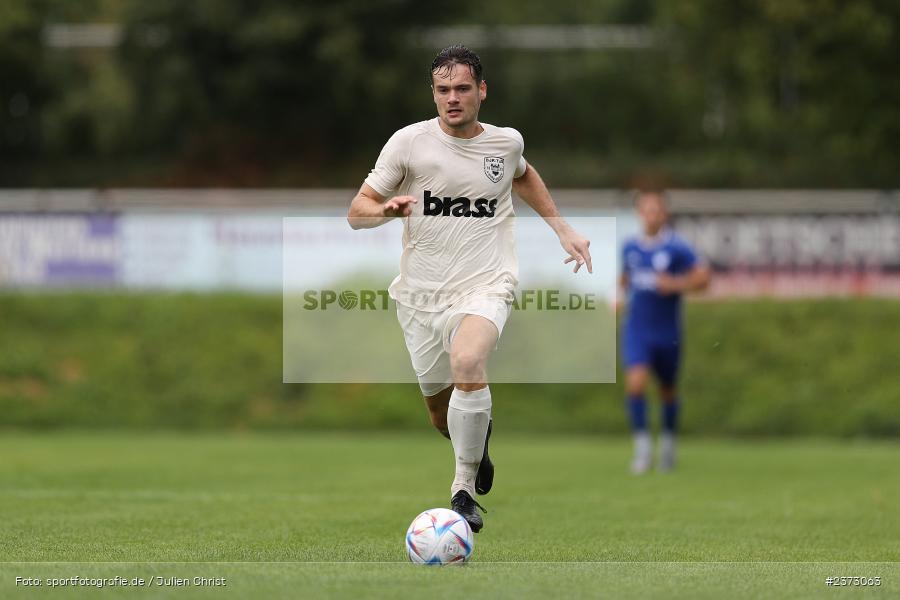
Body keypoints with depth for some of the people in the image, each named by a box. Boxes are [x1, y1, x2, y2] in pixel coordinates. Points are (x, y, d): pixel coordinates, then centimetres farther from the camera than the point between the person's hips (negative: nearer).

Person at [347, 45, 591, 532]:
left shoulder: (506, 141, 5)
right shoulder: (409, 142, -4)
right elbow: (357, 212, -4)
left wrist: (562, 228, 24)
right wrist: (386, 209, -25)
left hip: (484, 287, -1)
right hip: (421, 292, 1)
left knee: (467, 363, -32)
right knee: (440, 413, 10)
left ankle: (465, 491, -21)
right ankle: (479, 439, 49)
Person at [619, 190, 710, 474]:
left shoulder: (677, 248, -10)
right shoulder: (630, 247, 3)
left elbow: (702, 277, -14)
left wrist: (676, 284, -25)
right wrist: (624, 293, 9)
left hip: (667, 333, -1)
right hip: (637, 330, 1)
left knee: (668, 391, 13)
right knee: (635, 383, -19)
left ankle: (667, 440, 37)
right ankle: (642, 445, -10)